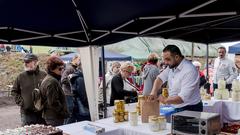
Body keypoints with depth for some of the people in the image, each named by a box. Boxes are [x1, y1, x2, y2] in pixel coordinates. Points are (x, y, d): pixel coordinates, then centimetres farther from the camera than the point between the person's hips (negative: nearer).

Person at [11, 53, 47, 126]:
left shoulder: (44, 75, -1)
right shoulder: (21, 76, 1)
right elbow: (14, 91, 10)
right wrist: (21, 102, -1)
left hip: (42, 112, 0)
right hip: (27, 112, 0)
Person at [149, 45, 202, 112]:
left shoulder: (189, 71, -25)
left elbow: (183, 98, -28)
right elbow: (160, 78, 8)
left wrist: (166, 100, -17)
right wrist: (154, 91, -9)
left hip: (190, 110, -7)